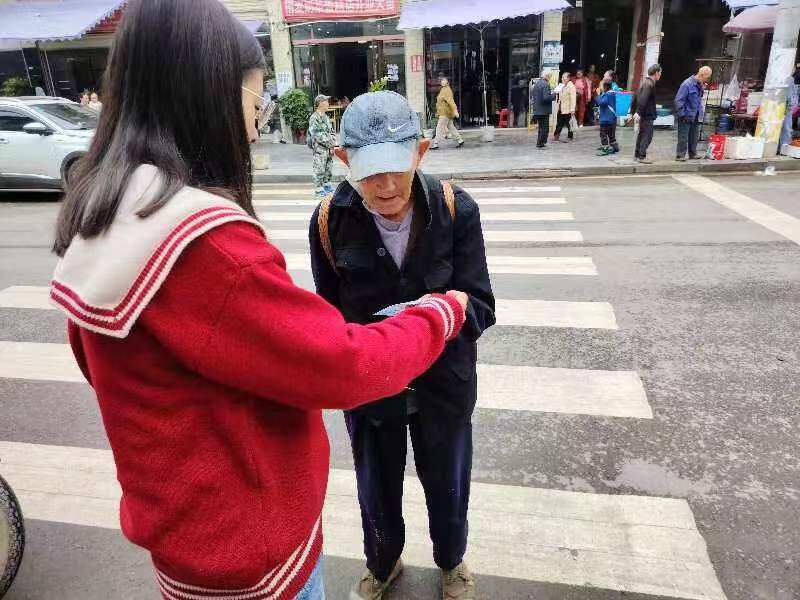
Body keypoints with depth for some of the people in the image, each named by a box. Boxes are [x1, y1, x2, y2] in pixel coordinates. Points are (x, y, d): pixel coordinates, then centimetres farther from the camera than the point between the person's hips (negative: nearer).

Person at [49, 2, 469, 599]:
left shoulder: (104, 216, -2)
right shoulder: (199, 240, -33)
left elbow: (100, 358, 10)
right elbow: (341, 365, -26)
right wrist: (442, 312, -8)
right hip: (246, 551, -8)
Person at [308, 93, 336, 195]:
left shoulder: (326, 117, 15)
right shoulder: (314, 118, -11)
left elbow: (332, 132, 19)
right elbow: (316, 135, -18)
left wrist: (332, 143, 5)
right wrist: (329, 143, -16)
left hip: (328, 148, 8)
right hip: (320, 149, -8)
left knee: (328, 168, 14)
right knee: (319, 169, -4)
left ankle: (327, 186, 26)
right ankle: (319, 189, 2)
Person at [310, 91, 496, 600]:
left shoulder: (457, 210, -19)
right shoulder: (330, 220, -17)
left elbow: (481, 305, -17)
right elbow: (328, 313, -3)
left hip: (444, 380, 0)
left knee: (448, 487, 23)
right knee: (377, 490, 23)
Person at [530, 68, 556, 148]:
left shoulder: (536, 83, 9)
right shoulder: (545, 84, -17)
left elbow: (532, 95, 16)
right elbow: (546, 97, -24)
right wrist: (554, 95, -11)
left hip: (537, 110, 9)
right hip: (544, 110, -9)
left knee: (541, 127, 18)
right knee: (545, 128, 0)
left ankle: (540, 142, 23)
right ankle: (540, 143, 2)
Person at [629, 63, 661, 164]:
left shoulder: (644, 82, 16)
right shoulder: (650, 84, -14)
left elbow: (635, 97, 19)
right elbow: (643, 99, -24)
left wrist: (632, 112, 20)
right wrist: (638, 112, -27)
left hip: (643, 114, 10)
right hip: (648, 115, -10)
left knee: (641, 135, 16)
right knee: (647, 136, -7)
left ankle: (637, 155, 22)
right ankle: (642, 156, -7)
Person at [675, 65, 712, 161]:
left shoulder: (700, 85, 11)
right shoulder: (687, 84, -15)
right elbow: (678, 100, -17)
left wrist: (701, 113, 8)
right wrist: (682, 115, -17)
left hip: (696, 117, 8)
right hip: (686, 117, -8)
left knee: (694, 137, 13)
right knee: (683, 137, -4)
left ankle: (693, 154, 22)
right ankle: (680, 155, 2)